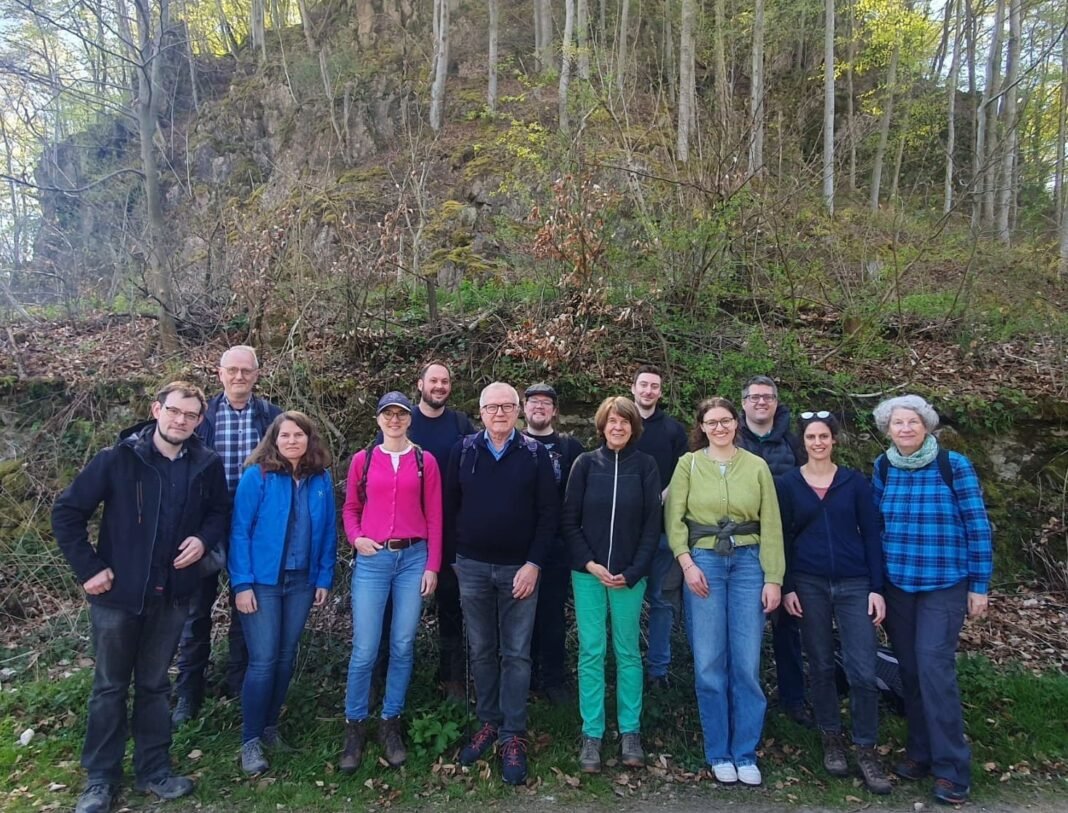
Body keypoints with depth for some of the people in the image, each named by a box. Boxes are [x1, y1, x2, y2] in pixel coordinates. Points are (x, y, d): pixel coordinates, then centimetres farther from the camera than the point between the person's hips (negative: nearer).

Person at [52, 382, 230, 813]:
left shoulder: (208, 465, -4)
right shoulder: (118, 458, -12)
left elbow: (220, 512, 10)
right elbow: (66, 512, -6)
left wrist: (204, 539, -9)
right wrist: (88, 567, -9)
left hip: (172, 596, 2)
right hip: (118, 594, -2)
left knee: (154, 685, 16)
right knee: (110, 687, 13)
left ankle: (153, 770, 31)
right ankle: (100, 778, 29)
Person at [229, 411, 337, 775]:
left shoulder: (322, 479, 2)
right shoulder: (257, 476, -9)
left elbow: (328, 532, 6)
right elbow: (240, 531, -10)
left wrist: (324, 578, 3)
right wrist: (242, 583, -13)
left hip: (302, 582, 4)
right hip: (262, 581, -4)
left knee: (286, 657, 13)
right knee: (263, 660, -2)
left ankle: (270, 727, 30)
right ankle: (250, 740, 13)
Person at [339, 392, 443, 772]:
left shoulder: (425, 461, 4)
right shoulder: (362, 459, 5)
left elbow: (434, 517, 3)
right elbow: (351, 509, 12)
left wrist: (433, 566, -1)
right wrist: (356, 538, -7)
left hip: (414, 559, 1)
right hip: (372, 559, 0)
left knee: (403, 647, 7)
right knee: (364, 649, 0)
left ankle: (391, 723, 23)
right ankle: (355, 726, 19)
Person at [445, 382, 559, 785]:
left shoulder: (535, 454, -3)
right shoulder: (463, 450, 1)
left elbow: (549, 512, -4)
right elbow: (449, 506, 6)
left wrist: (534, 563, -10)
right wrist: (456, 554, 4)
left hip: (519, 567, -2)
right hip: (472, 567, 2)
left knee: (516, 654, 5)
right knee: (481, 650, 13)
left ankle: (514, 735, 16)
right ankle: (488, 722, 28)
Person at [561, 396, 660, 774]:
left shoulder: (645, 466, 0)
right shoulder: (586, 463, 1)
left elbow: (653, 523, 0)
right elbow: (569, 520, 1)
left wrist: (633, 571, -8)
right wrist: (590, 564, -9)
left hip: (630, 575, 0)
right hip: (587, 572, 0)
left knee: (627, 651, 9)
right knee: (591, 652, 4)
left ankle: (629, 731, 22)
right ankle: (592, 734, 15)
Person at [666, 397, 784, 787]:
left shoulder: (757, 467, 5)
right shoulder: (688, 464, 3)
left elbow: (771, 525, 3)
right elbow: (674, 517, -1)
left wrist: (773, 578, -2)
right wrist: (687, 563, -12)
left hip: (748, 563, 1)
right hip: (704, 563, -1)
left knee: (747, 663, 3)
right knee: (709, 663, 4)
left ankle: (745, 753, 20)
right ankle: (719, 752, 20)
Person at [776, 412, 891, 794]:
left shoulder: (855, 481, 2)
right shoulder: (786, 484, 1)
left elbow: (872, 535, 2)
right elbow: (782, 538, 2)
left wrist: (877, 588, -3)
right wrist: (786, 587, -3)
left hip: (854, 584, 0)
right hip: (809, 585, 0)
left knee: (863, 670, -2)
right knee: (821, 666, 10)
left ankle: (867, 751, 14)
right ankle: (831, 740, 27)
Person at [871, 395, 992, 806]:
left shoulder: (954, 465, -8)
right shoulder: (882, 468, 2)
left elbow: (977, 526, -5)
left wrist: (979, 584, -5)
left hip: (944, 585, -3)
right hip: (896, 586, 4)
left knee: (934, 668, -10)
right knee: (909, 669, 9)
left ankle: (951, 768, 3)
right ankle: (920, 751, 25)